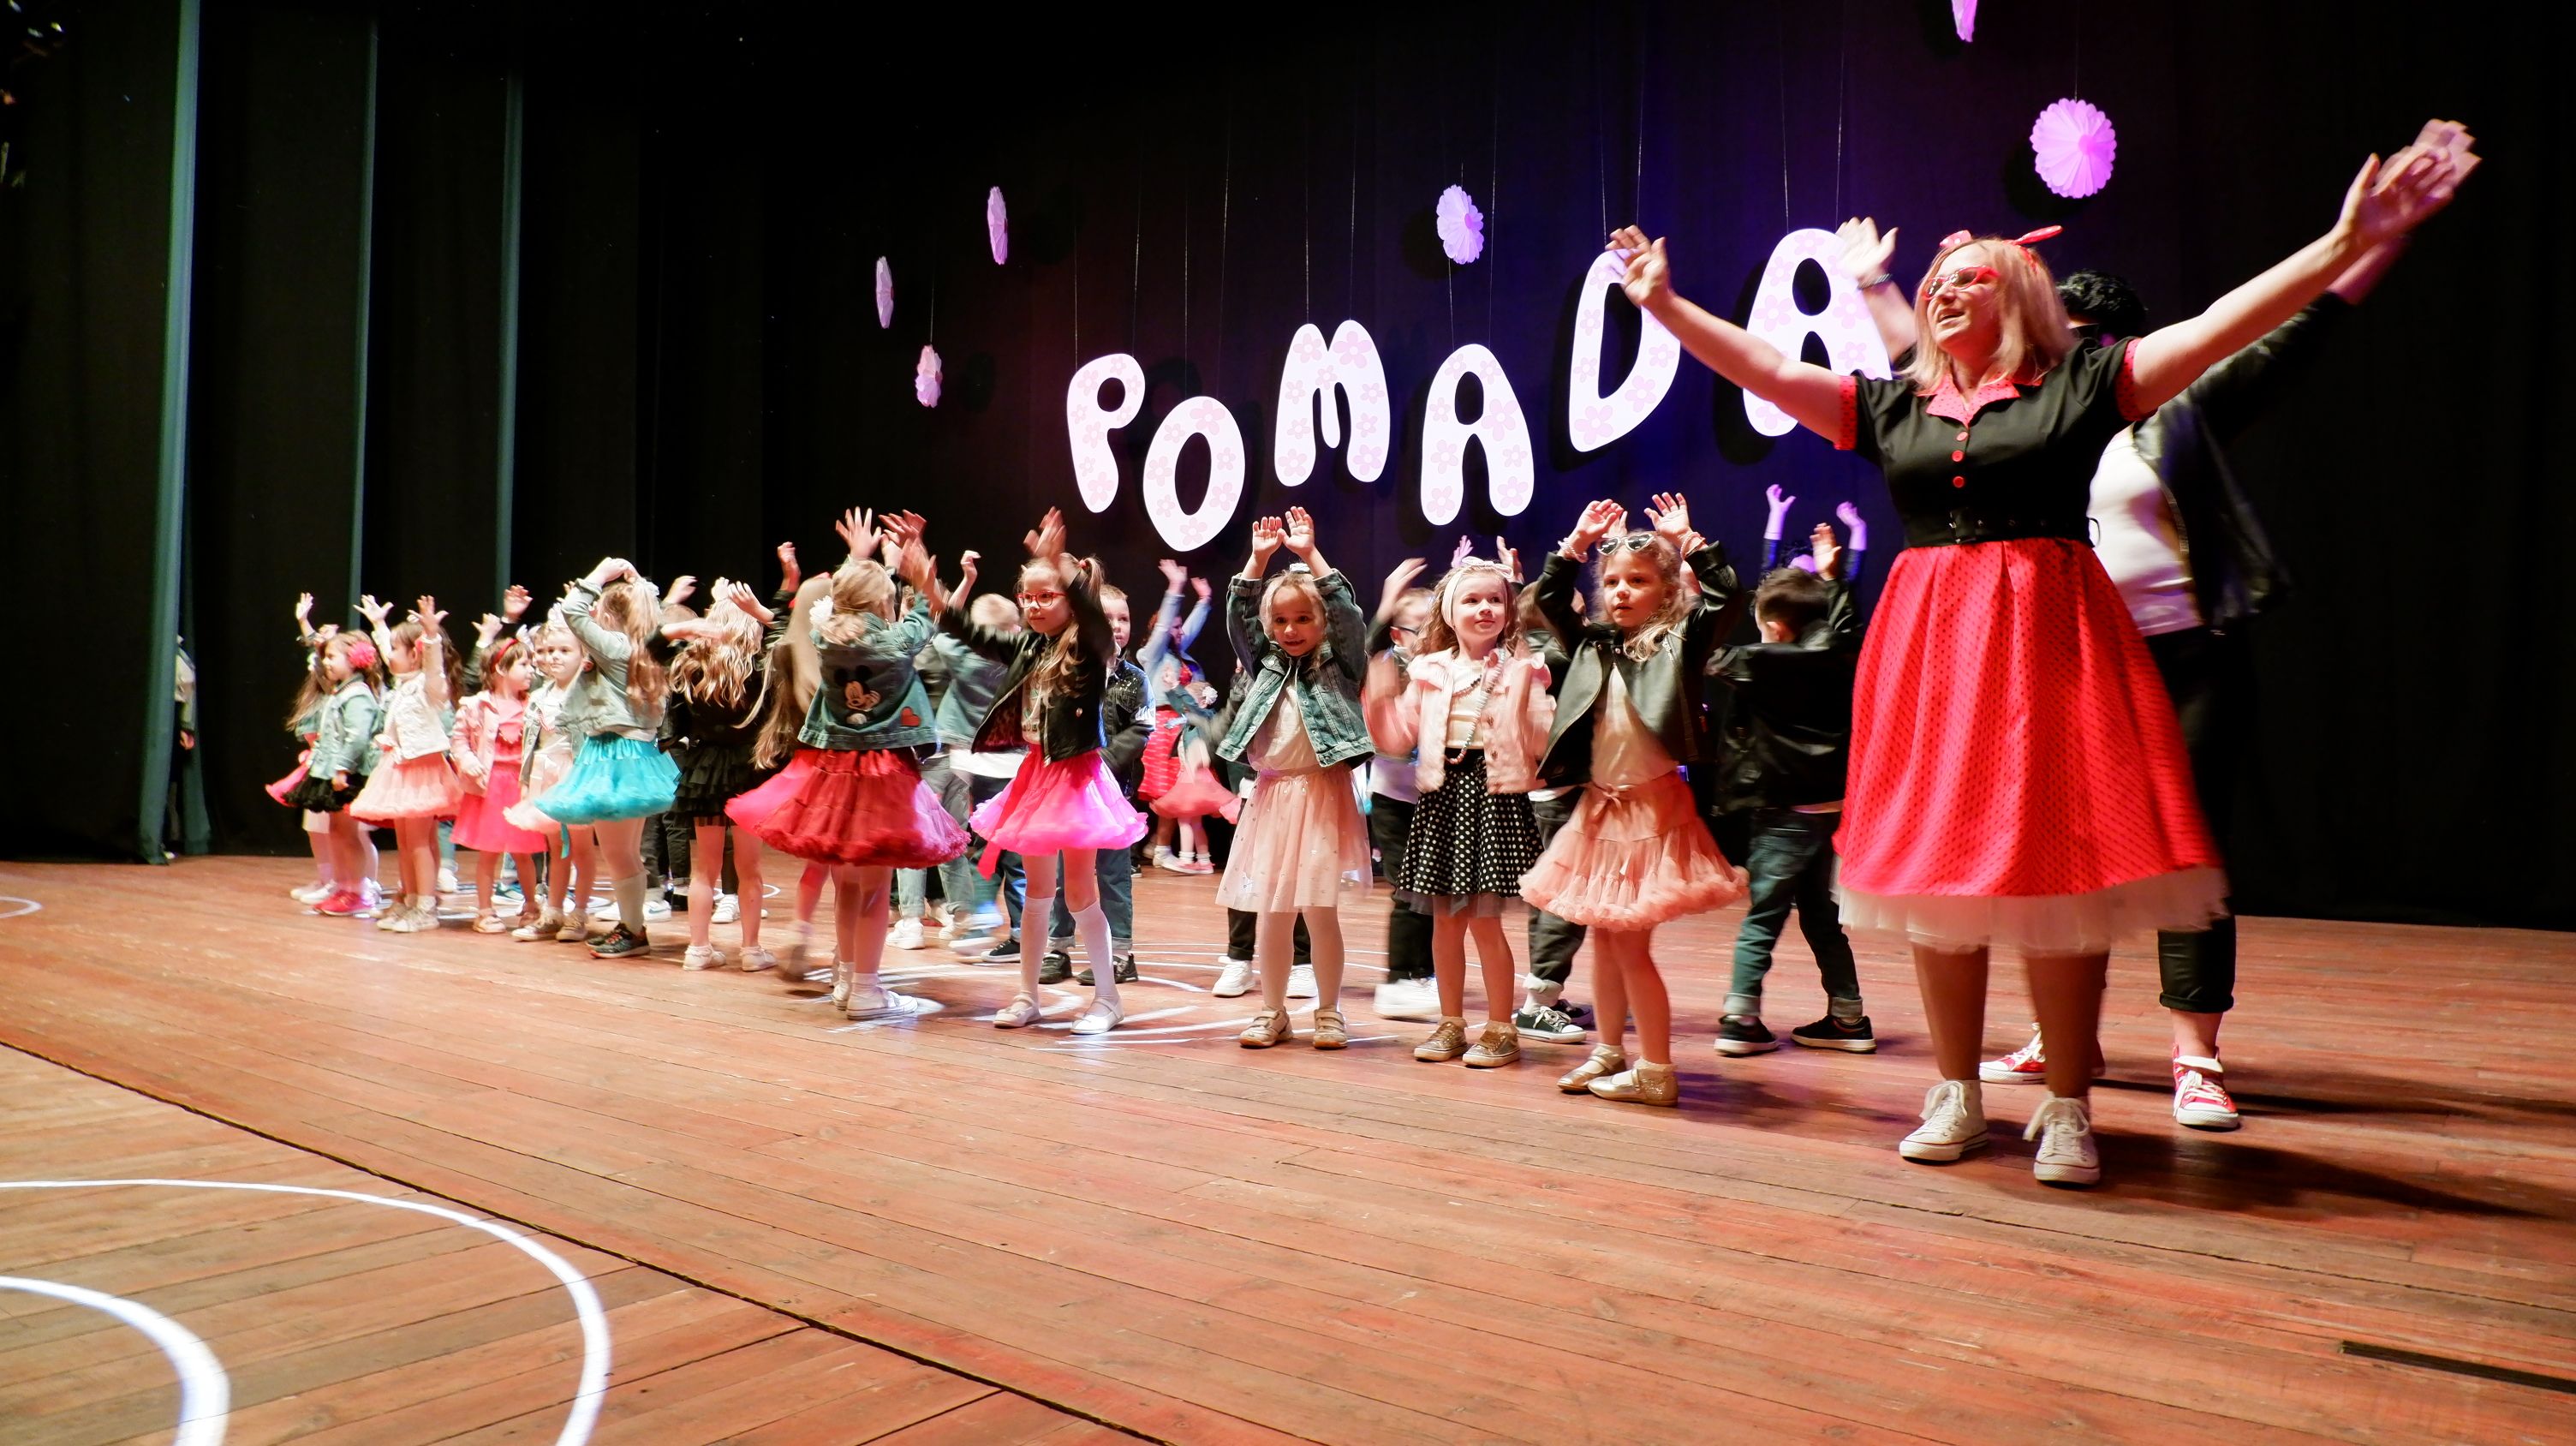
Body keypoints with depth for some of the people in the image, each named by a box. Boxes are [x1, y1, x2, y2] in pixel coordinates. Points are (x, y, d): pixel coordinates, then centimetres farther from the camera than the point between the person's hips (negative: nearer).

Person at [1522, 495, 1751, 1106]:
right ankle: (1610, 1052, 28)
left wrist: (1689, 544, -16)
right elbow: (1548, 600, 12)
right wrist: (1576, 544, 3)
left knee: (1631, 942, -5)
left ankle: (1656, 1071, 7)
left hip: (1653, 805, -6)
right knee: (1603, 936, 14)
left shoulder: (1681, 642, -6)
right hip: (1598, 805, 6)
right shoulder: (1595, 644, 8)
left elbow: (1727, 599, -20)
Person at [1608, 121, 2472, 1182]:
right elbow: (1762, 369, 10)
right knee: (1935, 869, 5)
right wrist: (1663, 302, 7)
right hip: (1927, 646, 3)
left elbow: (2219, 328, -1)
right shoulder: (1893, 407, 12)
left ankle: (2066, 1108, 12)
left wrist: (2348, 243, -9)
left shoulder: (2078, 386, 5)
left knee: (2061, 872, -2)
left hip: (2047, 637, -3)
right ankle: (1957, 1095, 19)